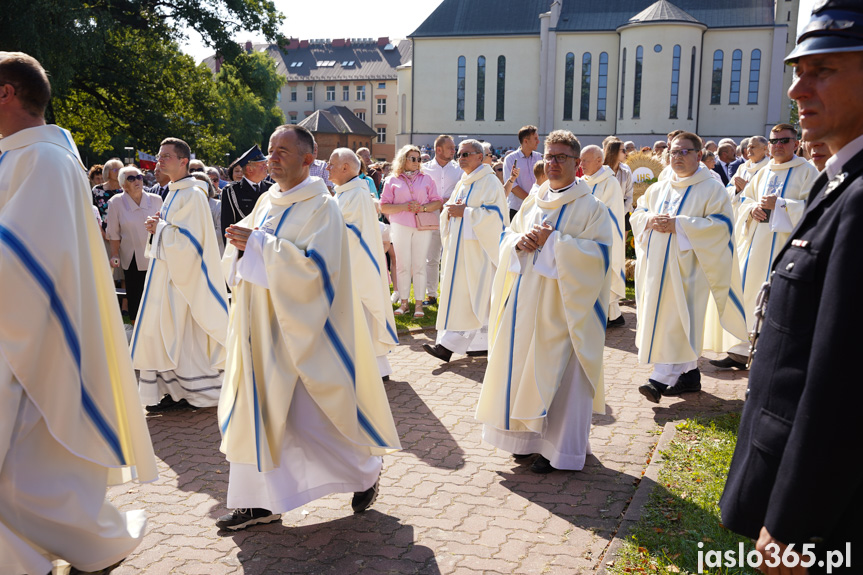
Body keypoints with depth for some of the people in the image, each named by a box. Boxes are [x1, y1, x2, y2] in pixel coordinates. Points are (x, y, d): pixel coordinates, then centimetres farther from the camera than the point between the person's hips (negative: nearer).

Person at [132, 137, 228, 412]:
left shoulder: (192, 195, -14)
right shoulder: (174, 193, 15)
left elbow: (189, 238, -22)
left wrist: (160, 229, -10)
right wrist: (158, 228, 4)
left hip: (182, 274, -10)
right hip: (167, 272, 10)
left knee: (180, 333, -4)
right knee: (163, 332, 10)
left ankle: (192, 392, 7)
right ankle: (173, 389, 17)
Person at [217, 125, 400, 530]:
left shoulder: (322, 207, -11)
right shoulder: (268, 201, 11)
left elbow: (314, 266, -23)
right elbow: (239, 260, 15)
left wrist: (258, 243, -21)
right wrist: (239, 243, -8)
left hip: (299, 327, -7)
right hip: (261, 326, 7)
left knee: (309, 414, -1)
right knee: (256, 409, 8)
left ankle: (366, 469, 23)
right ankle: (261, 501, 19)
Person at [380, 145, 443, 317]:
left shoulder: (426, 179, 12)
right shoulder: (392, 181, 8)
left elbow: (437, 202, 7)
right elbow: (383, 207, 2)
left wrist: (423, 208, -11)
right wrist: (404, 207, -11)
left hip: (423, 227, 1)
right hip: (401, 226, 0)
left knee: (419, 265, 0)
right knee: (403, 265, 1)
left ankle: (418, 304, 5)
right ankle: (404, 303, 9)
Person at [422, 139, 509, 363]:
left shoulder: (490, 182, -7)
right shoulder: (462, 183, 19)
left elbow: (494, 214, -17)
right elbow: (449, 210, 21)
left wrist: (465, 212, -16)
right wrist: (450, 211, -2)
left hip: (477, 247, -9)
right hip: (460, 246, 9)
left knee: (468, 296, -9)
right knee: (456, 292, 7)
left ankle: (449, 345, -11)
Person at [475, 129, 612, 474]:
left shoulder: (591, 207, -5)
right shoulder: (532, 203, 13)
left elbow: (597, 253, -15)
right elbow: (507, 237, 15)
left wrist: (552, 241, -19)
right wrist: (519, 242, -8)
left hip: (562, 305, -6)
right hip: (526, 300, 6)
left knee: (558, 372, -2)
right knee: (523, 366, 9)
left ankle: (557, 447, 10)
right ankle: (529, 436, 24)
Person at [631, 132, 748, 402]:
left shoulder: (712, 189, -2)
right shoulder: (659, 189, 16)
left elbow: (719, 225, -13)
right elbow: (637, 214, 17)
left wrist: (678, 225, -19)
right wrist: (651, 220, -7)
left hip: (688, 265, -6)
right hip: (658, 264, 6)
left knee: (679, 320, -11)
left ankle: (661, 379, -14)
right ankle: (690, 373, 20)